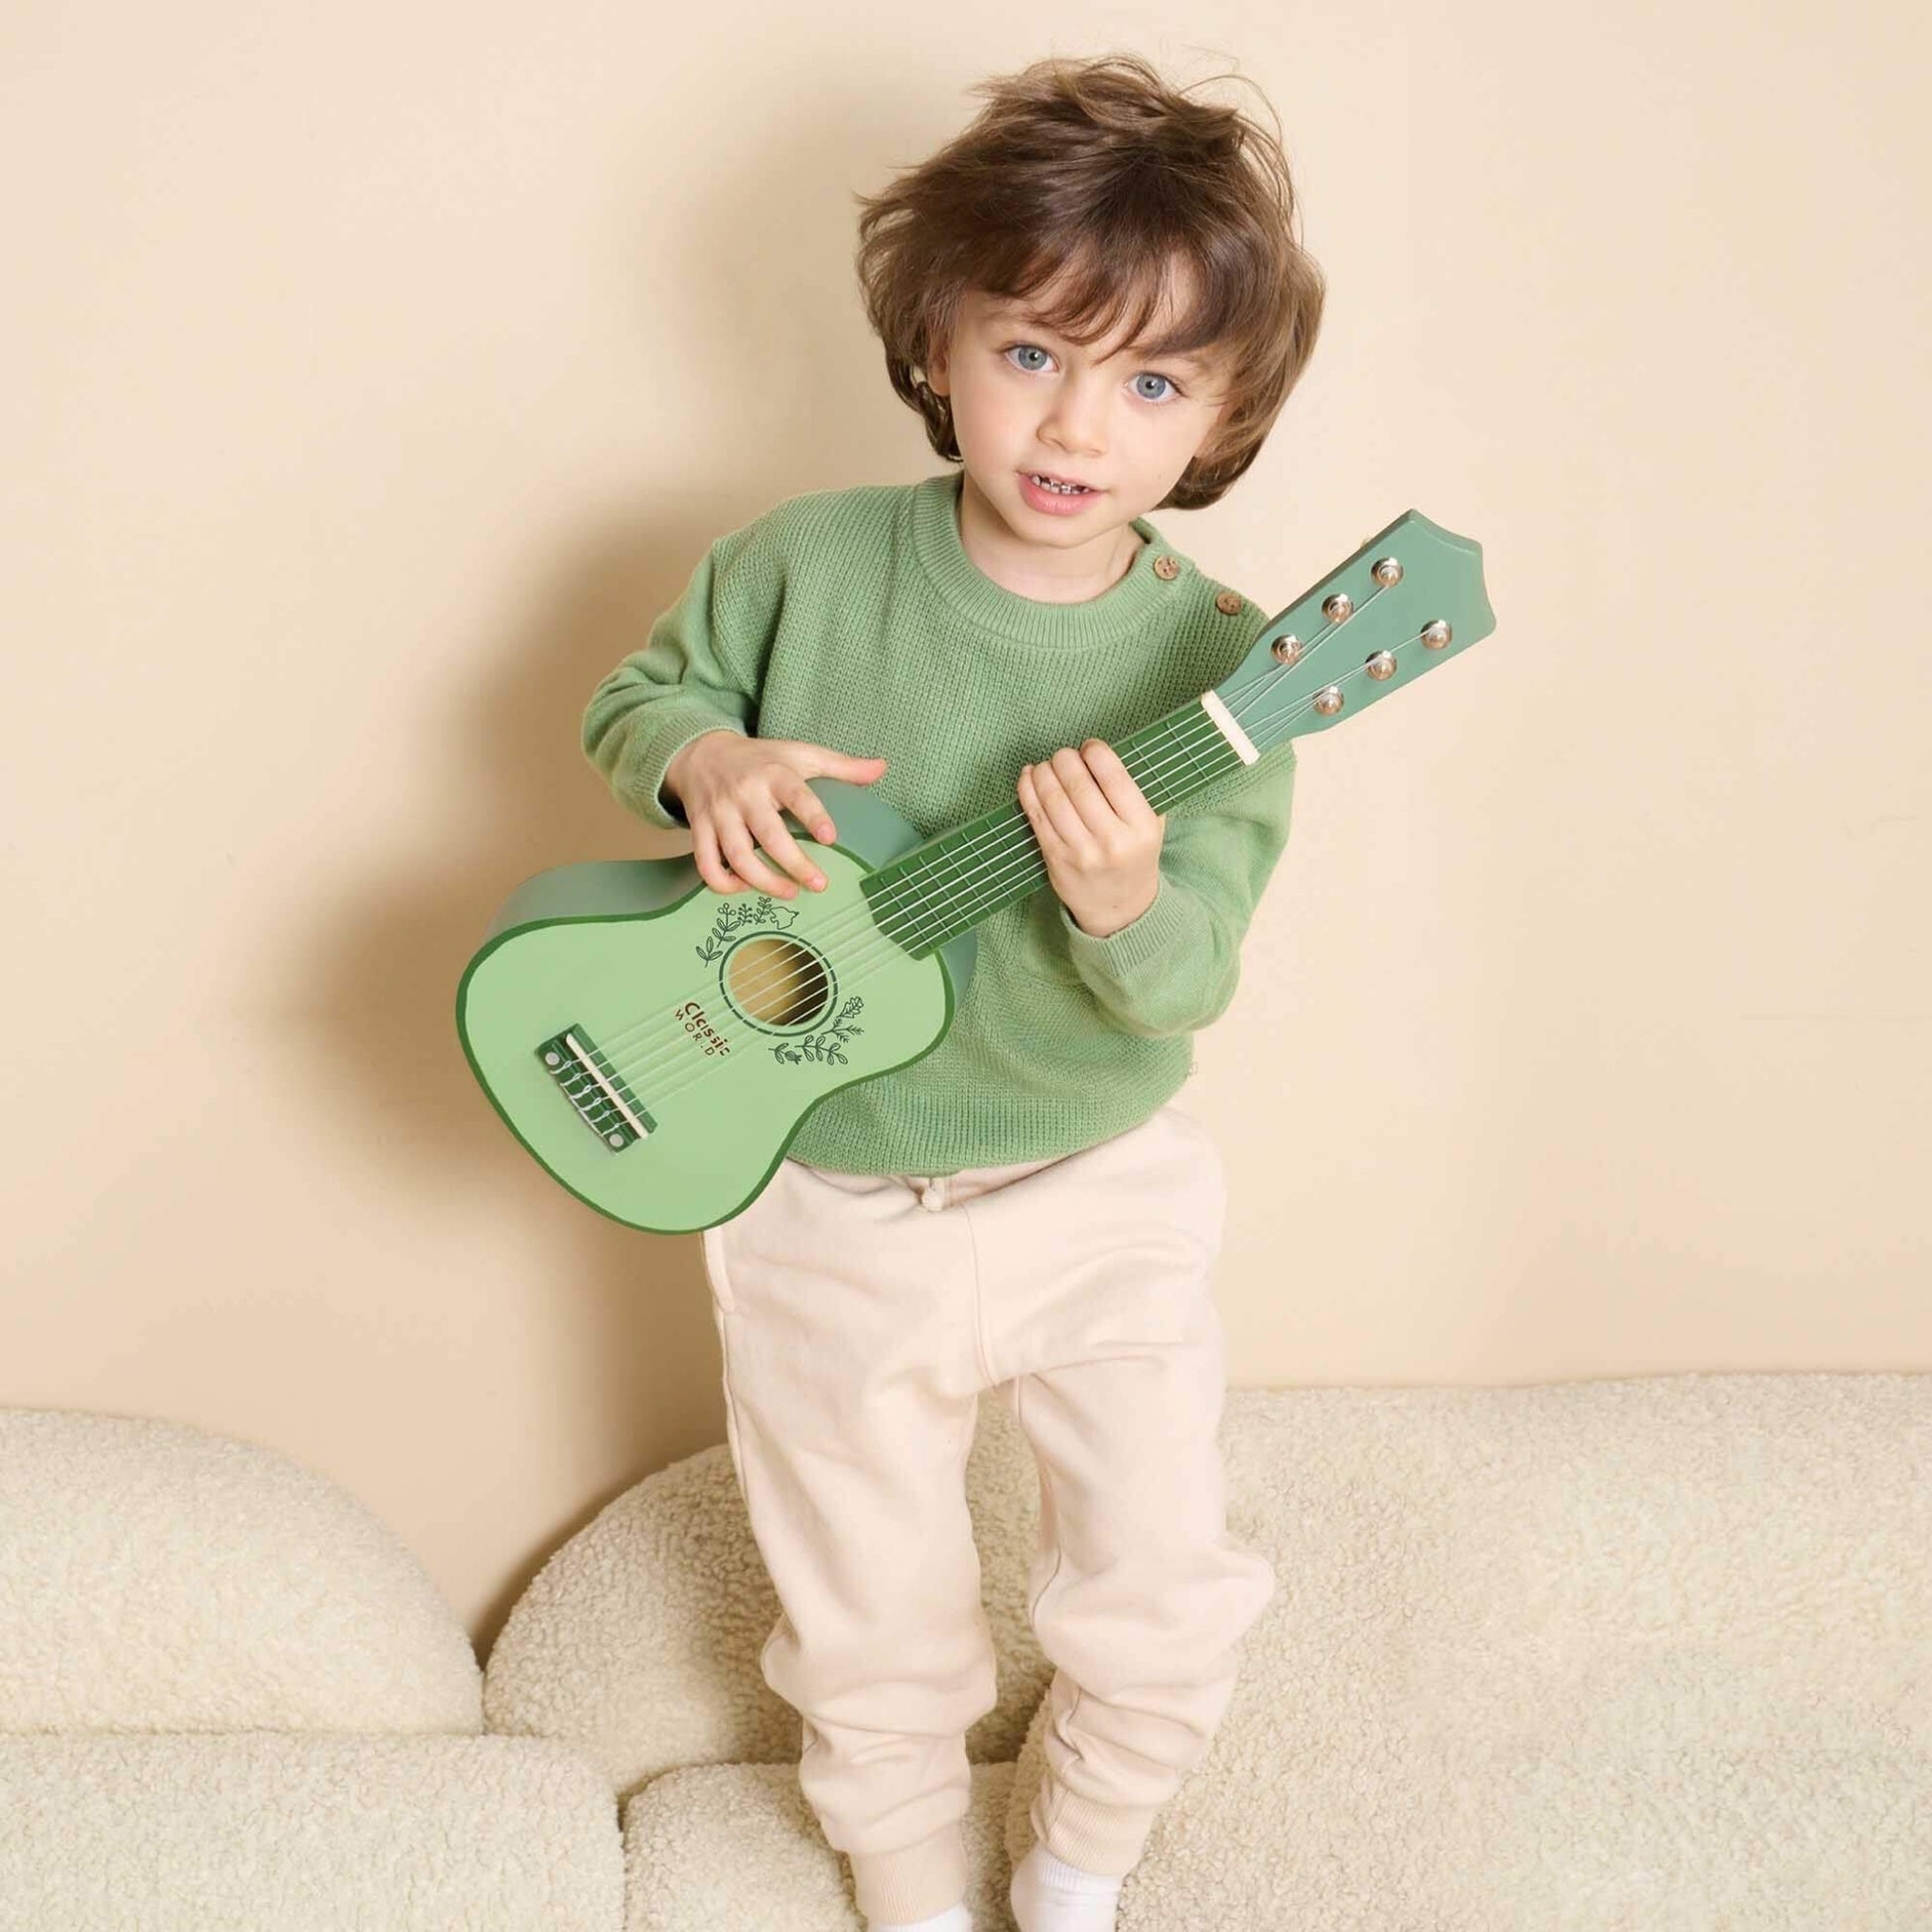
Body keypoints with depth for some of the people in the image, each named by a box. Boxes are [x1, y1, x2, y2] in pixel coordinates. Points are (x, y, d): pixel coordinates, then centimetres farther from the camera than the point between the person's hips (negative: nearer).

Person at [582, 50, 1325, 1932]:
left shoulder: (1214, 664, -15)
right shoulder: (807, 564, -14)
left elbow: (1187, 984, -17)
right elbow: (637, 693, 3)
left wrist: (1127, 903, -40)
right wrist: (708, 761, -19)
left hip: (1101, 1193, 0)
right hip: (834, 1214, 0)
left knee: (1166, 1585, 9)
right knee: (875, 1619, 16)